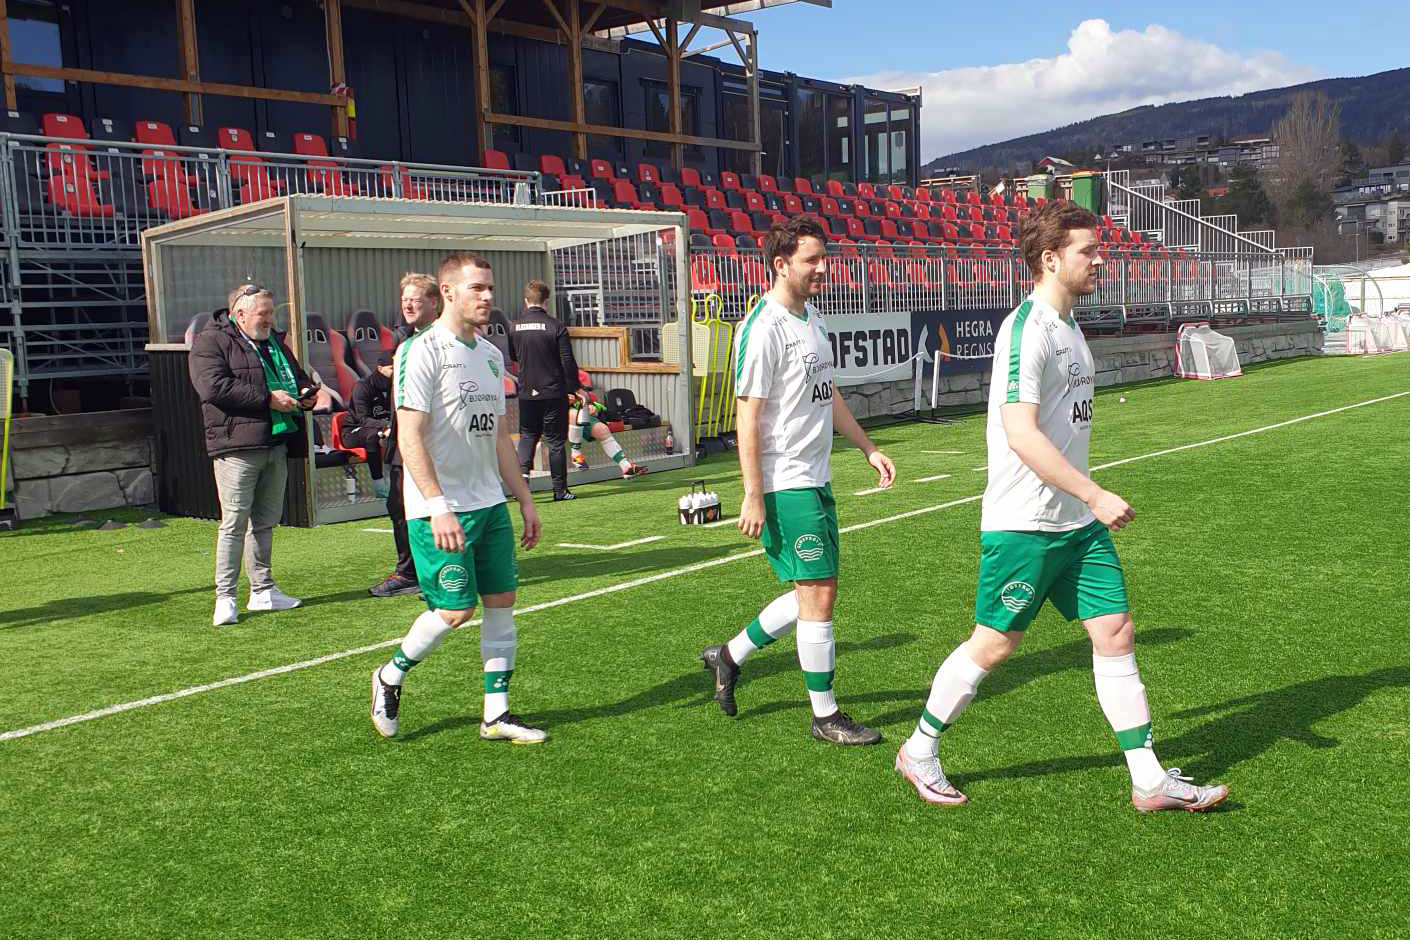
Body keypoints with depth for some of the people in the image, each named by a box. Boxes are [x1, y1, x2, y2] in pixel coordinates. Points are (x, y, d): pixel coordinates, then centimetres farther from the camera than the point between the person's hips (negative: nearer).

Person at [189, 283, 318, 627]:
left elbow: (300, 377, 33)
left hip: (276, 445, 7)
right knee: (234, 522, -8)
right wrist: (268, 398, -17)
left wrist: (306, 394, 8)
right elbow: (214, 387, -18)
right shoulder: (210, 343, -3)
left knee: (266, 521, 12)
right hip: (237, 447, -7)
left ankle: (262, 590, 21)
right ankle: (225, 598, -2)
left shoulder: (275, 344, 22)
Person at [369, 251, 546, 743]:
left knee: (502, 601, 6)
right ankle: (389, 678, 21)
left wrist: (525, 500, 16)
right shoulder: (421, 351, -12)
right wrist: (437, 507, -23)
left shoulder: (491, 355, 13)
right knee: (454, 610, -5)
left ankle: (496, 715, 15)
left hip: (490, 504, 8)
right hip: (441, 509, -8)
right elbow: (410, 438, -17)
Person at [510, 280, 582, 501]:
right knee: (555, 441, 5)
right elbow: (568, 362, -11)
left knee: (527, 436, 18)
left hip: (526, 393, 3)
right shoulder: (556, 327, -12)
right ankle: (560, 489, 9)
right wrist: (574, 389, -1)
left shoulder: (514, 327, 0)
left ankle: (522, 472, -5)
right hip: (554, 393, -3)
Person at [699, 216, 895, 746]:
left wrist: (868, 449, 19)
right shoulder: (763, 328, -16)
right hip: (785, 484, -9)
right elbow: (747, 417, -17)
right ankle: (825, 716, 10)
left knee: (812, 593, 13)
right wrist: (753, 497, -19)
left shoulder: (812, 319, 13)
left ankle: (730, 655, 30)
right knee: (819, 593, -4)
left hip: (816, 479, 9)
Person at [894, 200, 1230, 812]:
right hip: (1022, 525, -9)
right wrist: (1096, 496, -25)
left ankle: (1150, 781, 14)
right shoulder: (1026, 329, -17)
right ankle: (919, 752, 22)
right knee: (994, 644, 2)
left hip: (1077, 522, 9)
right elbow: (1020, 433, -26)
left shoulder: (1068, 326, 13)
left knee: (1116, 633, 6)